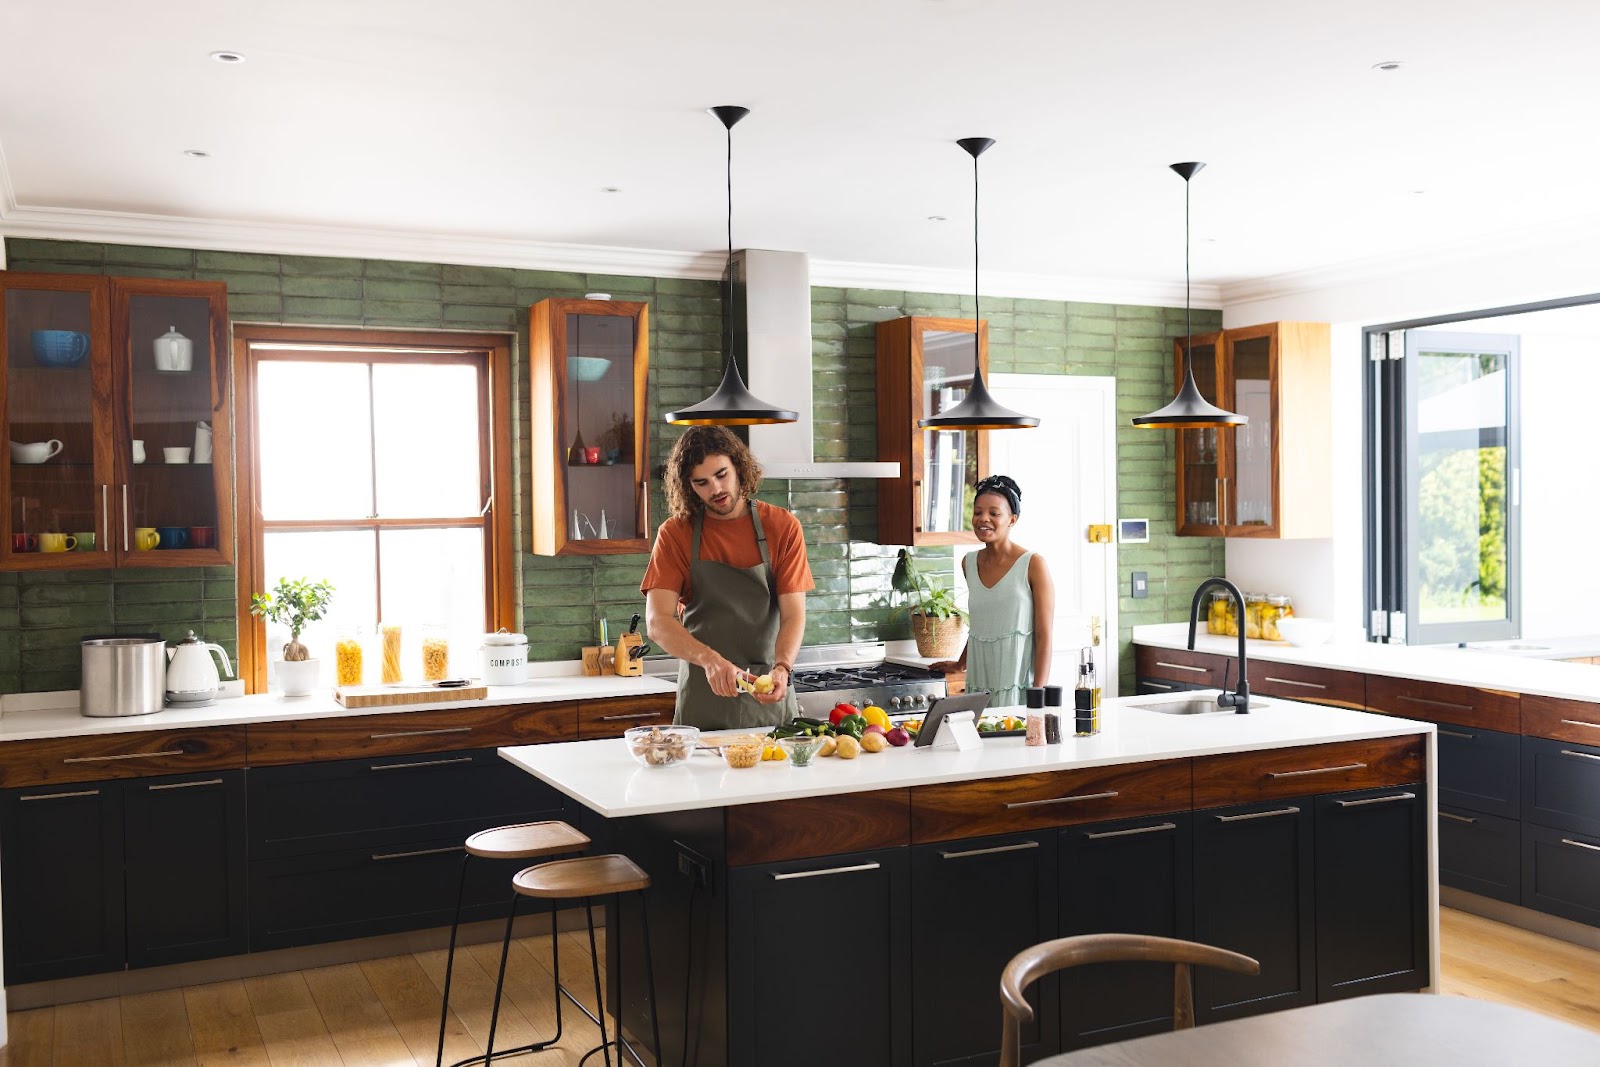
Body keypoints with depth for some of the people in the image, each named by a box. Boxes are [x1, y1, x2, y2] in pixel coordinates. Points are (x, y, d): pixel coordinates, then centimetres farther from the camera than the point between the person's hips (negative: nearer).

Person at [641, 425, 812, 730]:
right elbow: (657, 622, -14)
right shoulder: (675, 534, -4)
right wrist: (710, 659, -31)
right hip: (703, 702, 0)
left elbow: (794, 614, -7)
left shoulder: (783, 527, -3)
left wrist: (782, 668, -27)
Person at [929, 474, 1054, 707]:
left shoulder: (1033, 565, -7)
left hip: (1018, 686, -5)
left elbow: (1044, 636, -9)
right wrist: (960, 664, 34)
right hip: (979, 684, 5)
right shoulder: (969, 564, 10)